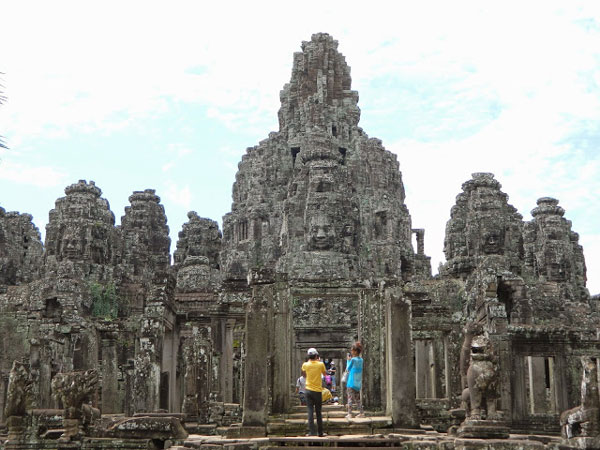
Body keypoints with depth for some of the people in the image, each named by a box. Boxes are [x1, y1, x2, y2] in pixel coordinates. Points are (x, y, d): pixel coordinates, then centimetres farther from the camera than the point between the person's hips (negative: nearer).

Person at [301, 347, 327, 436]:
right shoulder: (320, 364, -8)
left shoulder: (305, 365, -4)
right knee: (318, 412, 9)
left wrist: (309, 361, 25)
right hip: (318, 391, 0)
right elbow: (324, 374, 12)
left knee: (310, 411, 0)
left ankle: (312, 432, -7)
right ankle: (320, 432, 15)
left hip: (309, 390, 0)